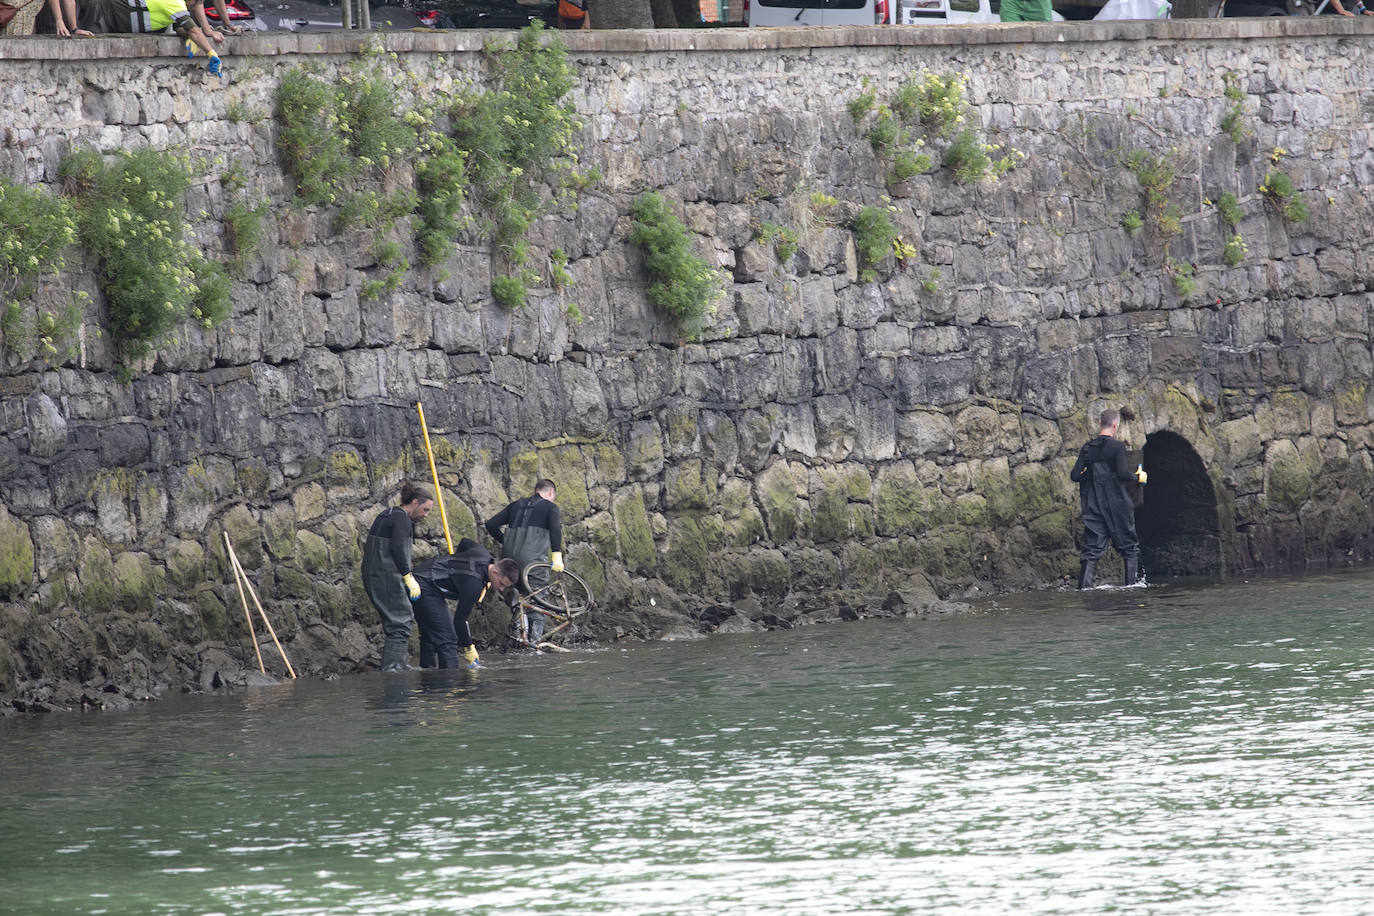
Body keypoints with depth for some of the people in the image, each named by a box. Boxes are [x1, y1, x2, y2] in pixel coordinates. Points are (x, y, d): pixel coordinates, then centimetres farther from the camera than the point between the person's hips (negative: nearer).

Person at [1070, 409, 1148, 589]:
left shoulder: (1087, 448, 6)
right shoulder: (1117, 446, -9)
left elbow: (1074, 476, 2)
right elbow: (1123, 473, -17)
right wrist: (1138, 477, 2)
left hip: (1093, 506, 4)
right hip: (1116, 504, -4)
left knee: (1092, 549, 3)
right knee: (1130, 548, 8)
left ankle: (1084, 586, -8)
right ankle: (1133, 583, 5)